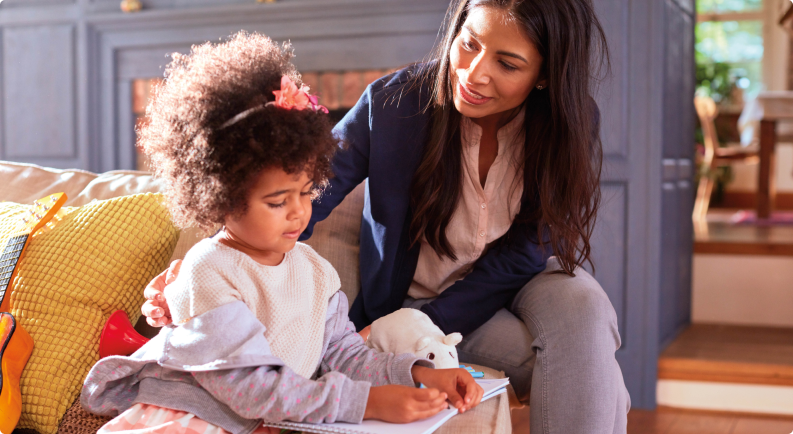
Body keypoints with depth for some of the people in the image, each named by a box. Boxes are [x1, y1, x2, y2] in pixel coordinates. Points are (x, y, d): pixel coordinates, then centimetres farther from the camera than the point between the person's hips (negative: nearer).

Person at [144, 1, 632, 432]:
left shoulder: (573, 125, -16)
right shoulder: (393, 102, -19)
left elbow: (523, 253, -14)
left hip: (523, 283, 2)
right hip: (417, 293, -2)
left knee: (582, 307, -32)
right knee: (560, 359, -28)